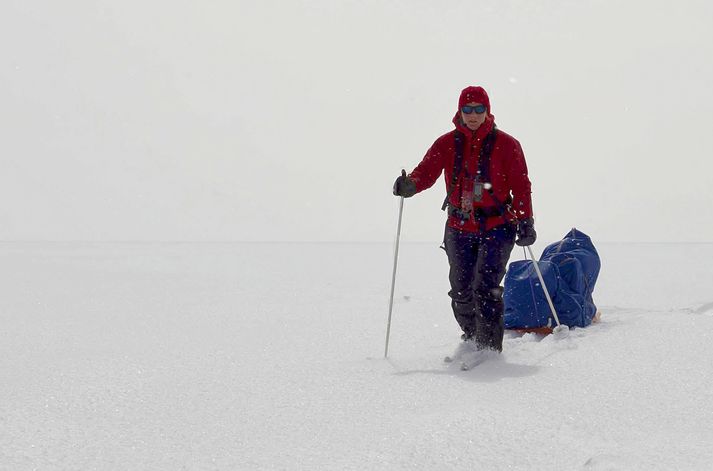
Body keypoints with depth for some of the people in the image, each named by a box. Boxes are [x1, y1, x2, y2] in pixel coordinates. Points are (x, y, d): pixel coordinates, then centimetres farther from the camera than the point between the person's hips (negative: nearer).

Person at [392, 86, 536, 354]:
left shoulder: (506, 145, -2)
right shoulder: (446, 144, 4)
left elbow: (521, 187, -2)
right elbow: (427, 171, -8)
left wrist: (525, 223, -10)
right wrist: (410, 185, -30)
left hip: (497, 227, -3)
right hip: (460, 229, 3)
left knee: (486, 287, -17)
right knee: (461, 292, 9)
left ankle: (489, 349, -11)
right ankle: (471, 340, 32)